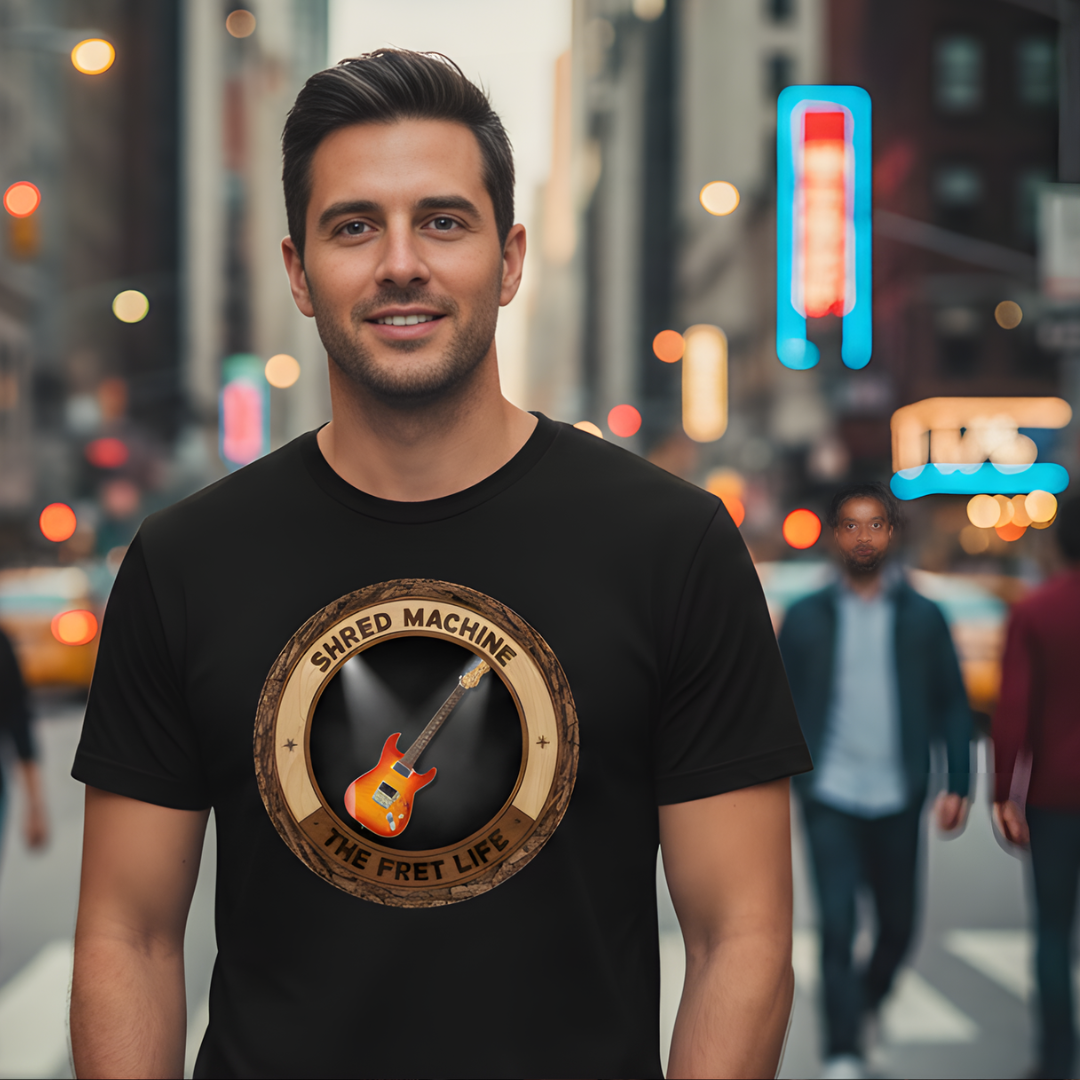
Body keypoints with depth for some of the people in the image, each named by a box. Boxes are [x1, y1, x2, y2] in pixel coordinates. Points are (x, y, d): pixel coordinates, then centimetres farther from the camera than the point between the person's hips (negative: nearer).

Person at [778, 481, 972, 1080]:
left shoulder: (922, 617, 6)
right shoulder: (806, 617, 5)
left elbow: (952, 703, 7)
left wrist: (957, 783, -2)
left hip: (897, 798, 2)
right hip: (829, 796, -1)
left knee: (898, 924, 11)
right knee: (836, 924, -10)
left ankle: (867, 1000, 40)